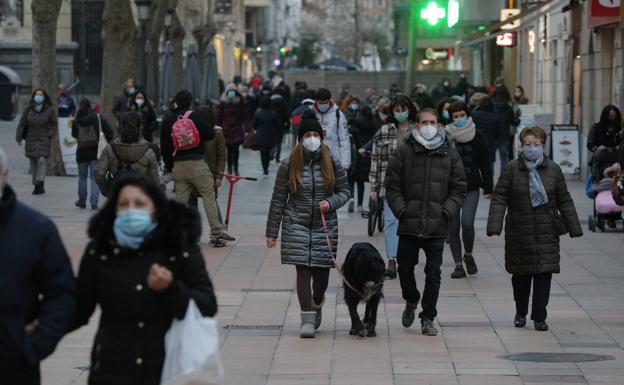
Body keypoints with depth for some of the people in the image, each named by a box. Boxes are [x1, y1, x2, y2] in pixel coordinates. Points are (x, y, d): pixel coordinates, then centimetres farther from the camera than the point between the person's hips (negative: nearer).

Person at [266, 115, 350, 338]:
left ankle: (317, 305, 36)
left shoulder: (332, 164, 1)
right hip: (297, 225, -1)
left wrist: (330, 202, -12)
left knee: (321, 271, 4)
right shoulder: (289, 166, -1)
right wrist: (272, 231, 3)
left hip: (325, 226, 1)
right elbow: (278, 200, 3)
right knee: (303, 270, -9)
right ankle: (307, 319, -6)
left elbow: (344, 191, 10)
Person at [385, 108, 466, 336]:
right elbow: (392, 186, 3)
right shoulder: (404, 152, 2)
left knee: (433, 274, 2)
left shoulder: (450, 155, 6)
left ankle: (428, 318, 11)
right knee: (405, 268, 7)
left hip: (437, 226, 0)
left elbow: (458, 189, 8)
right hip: (409, 225, 0)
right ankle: (411, 302, 35)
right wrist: (401, 210, -8)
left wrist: (446, 212, -5)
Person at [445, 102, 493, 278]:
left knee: (467, 223, -14)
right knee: (453, 227, 1)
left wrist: (488, 188, 0)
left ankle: (468, 255, 13)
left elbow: (485, 164, 4)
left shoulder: (477, 138, 1)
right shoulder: (445, 137, 0)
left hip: (471, 187, -1)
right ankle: (458, 265, 11)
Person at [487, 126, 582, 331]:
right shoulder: (511, 169, -1)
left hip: (547, 231, 1)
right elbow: (499, 198, -4)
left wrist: (574, 227, 8)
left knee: (544, 274, -4)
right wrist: (495, 225, -15)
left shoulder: (553, 169, 4)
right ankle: (520, 313, 27)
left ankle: (539, 317, 3)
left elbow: (564, 201, 10)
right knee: (521, 274, 8)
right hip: (519, 232, -1)